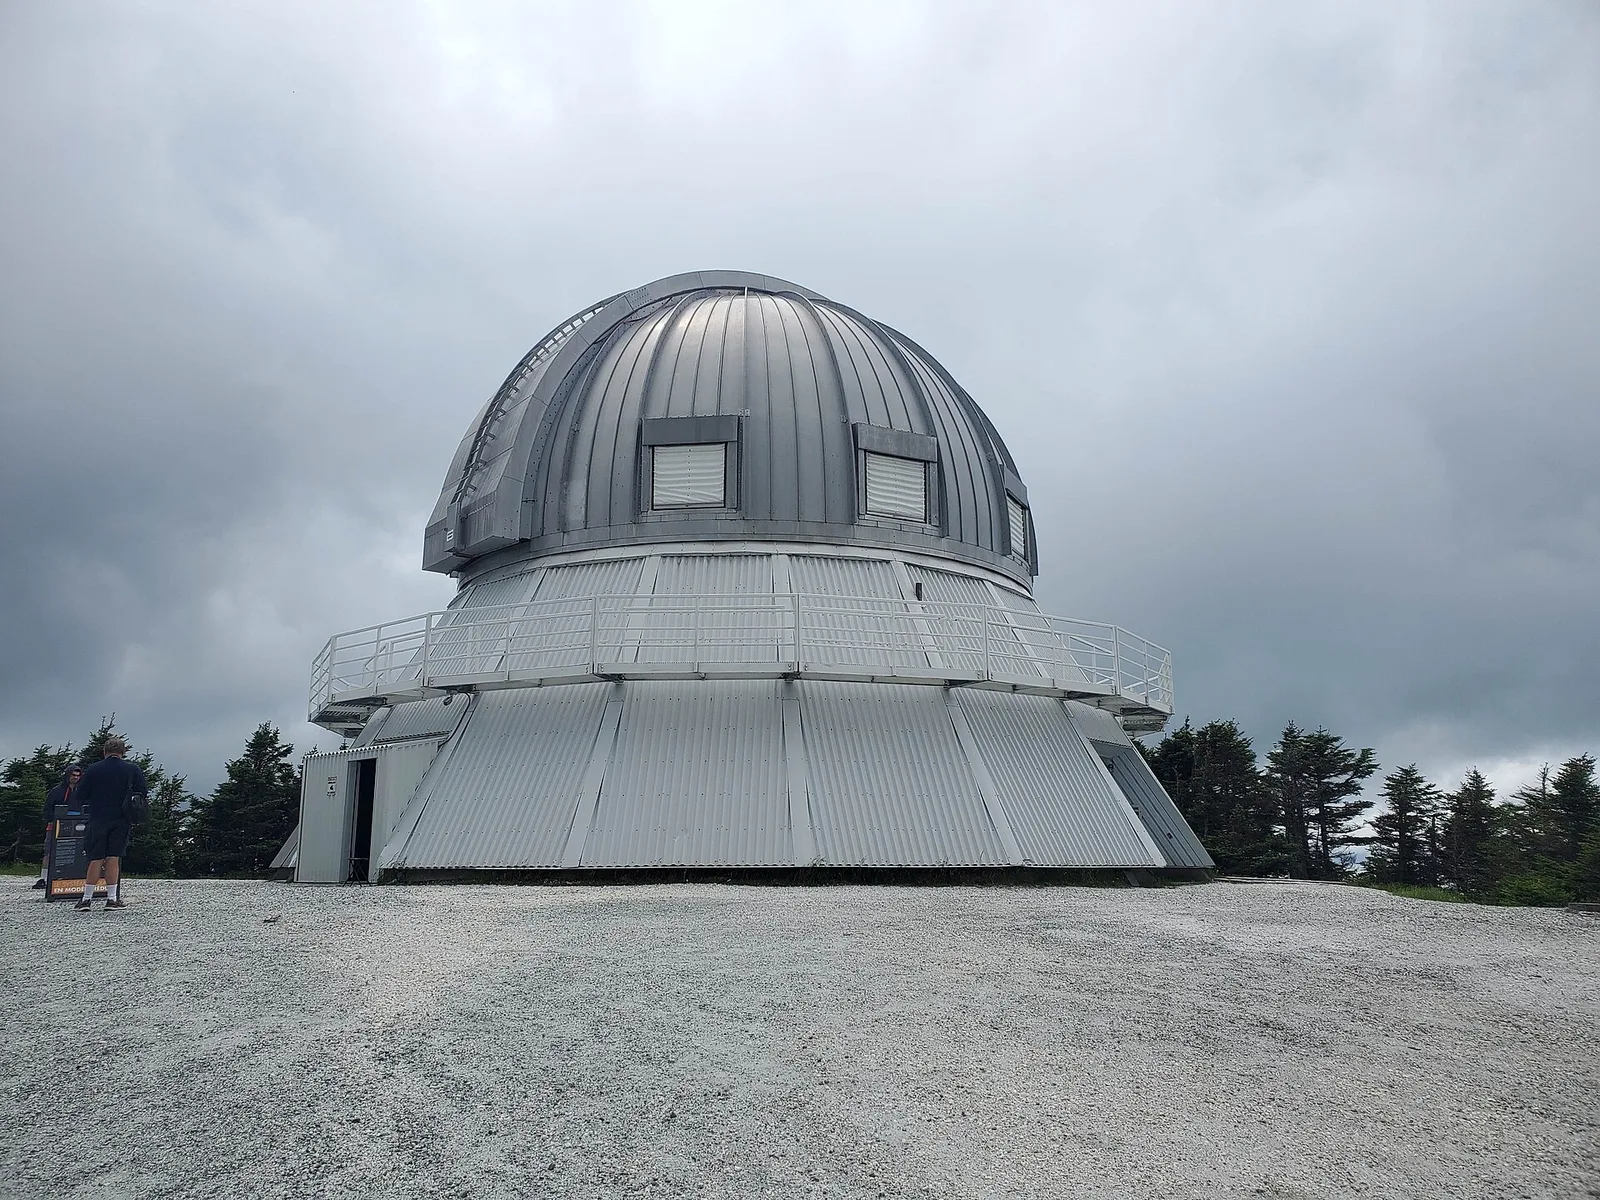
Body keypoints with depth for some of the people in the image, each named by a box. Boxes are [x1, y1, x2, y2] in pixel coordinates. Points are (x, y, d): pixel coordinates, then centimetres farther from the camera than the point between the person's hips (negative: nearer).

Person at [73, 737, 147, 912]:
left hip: (98, 819, 0)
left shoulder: (93, 770, 0)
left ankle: (87, 898, 5)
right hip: (122, 819, 0)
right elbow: (144, 793, 1)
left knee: (96, 859, 6)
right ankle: (112, 898, 1)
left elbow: (81, 796, 3)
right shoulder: (133, 770, 1)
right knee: (113, 858, 3)